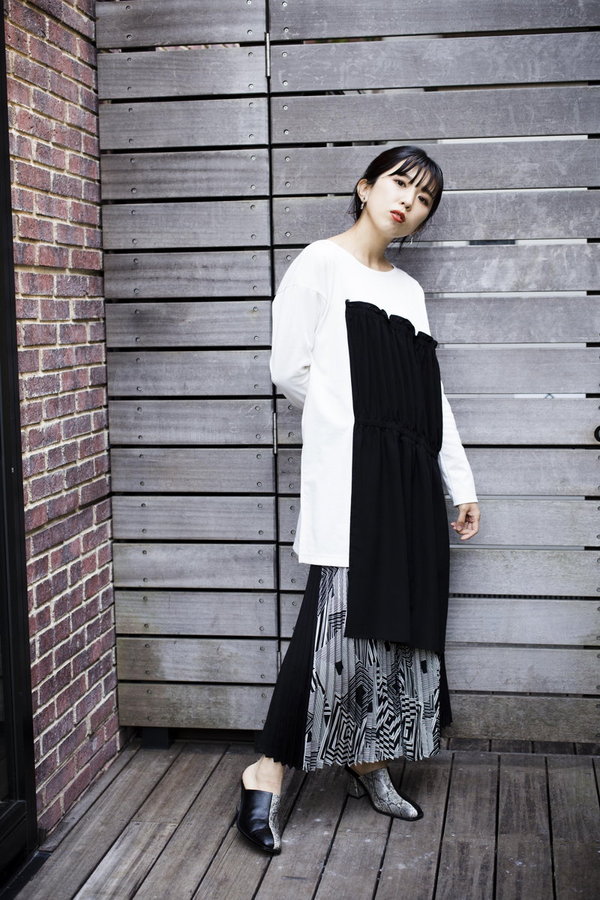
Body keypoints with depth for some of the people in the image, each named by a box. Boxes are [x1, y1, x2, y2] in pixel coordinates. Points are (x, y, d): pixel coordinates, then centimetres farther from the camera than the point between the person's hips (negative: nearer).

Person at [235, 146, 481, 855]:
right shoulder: (320, 265, 0)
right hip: (347, 473, -7)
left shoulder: (409, 290, 19)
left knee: (397, 619, 7)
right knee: (338, 618, -12)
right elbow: (288, 371, -3)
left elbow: (432, 396, 18)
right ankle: (266, 774, -3)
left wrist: (462, 485, 15)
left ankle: (369, 764, 20)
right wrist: (346, 419, 9)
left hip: (410, 476, 7)